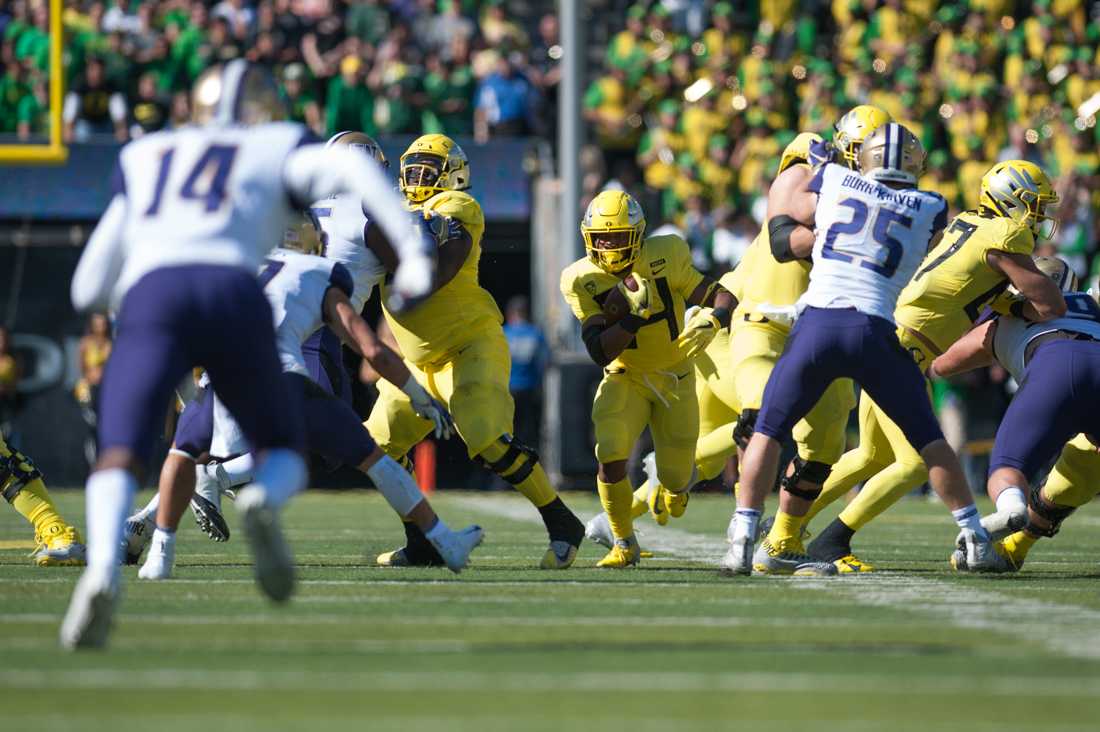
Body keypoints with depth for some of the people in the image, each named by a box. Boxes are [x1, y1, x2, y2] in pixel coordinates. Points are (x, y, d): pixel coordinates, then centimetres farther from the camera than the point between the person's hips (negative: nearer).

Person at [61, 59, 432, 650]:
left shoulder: (142, 159, 33)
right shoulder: (276, 150, 27)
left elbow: (89, 288, 31)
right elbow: (349, 170, 4)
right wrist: (413, 251, 2)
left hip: (151, 298, 1)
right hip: (233, 294, -1)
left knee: (118, 460, -4)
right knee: (283, 453, 17)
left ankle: (103, 569, -36)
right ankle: (265, 500, -20)